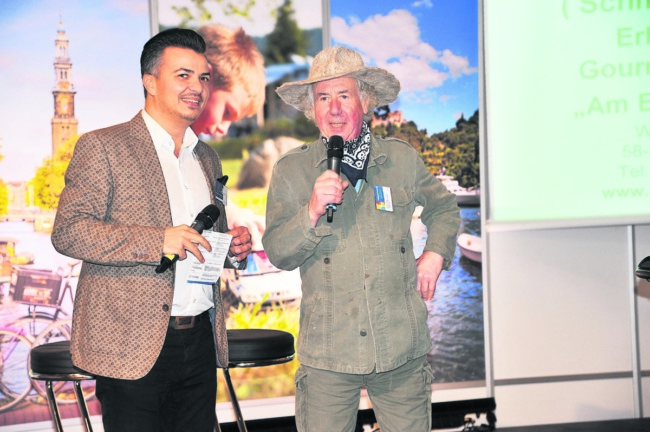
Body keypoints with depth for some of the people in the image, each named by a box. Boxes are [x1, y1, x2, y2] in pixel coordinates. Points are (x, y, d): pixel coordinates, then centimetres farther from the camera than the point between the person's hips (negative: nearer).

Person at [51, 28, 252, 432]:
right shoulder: (102, 147, -4)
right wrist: (156, 241, -22)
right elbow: (68, 231, -12)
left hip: (201, 342, 6)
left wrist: (233, 247, 4)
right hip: (134, 347, -6)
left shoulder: (207, 157, 17)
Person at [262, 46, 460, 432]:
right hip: (329, 352, -1)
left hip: (402, 346, 2)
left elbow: (443, 207, 25)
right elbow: (278, 253, -5)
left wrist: (435, 254, 10)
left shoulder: (402, 158, 6)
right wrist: (312, 212, -20)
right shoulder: (291, 171, 1)